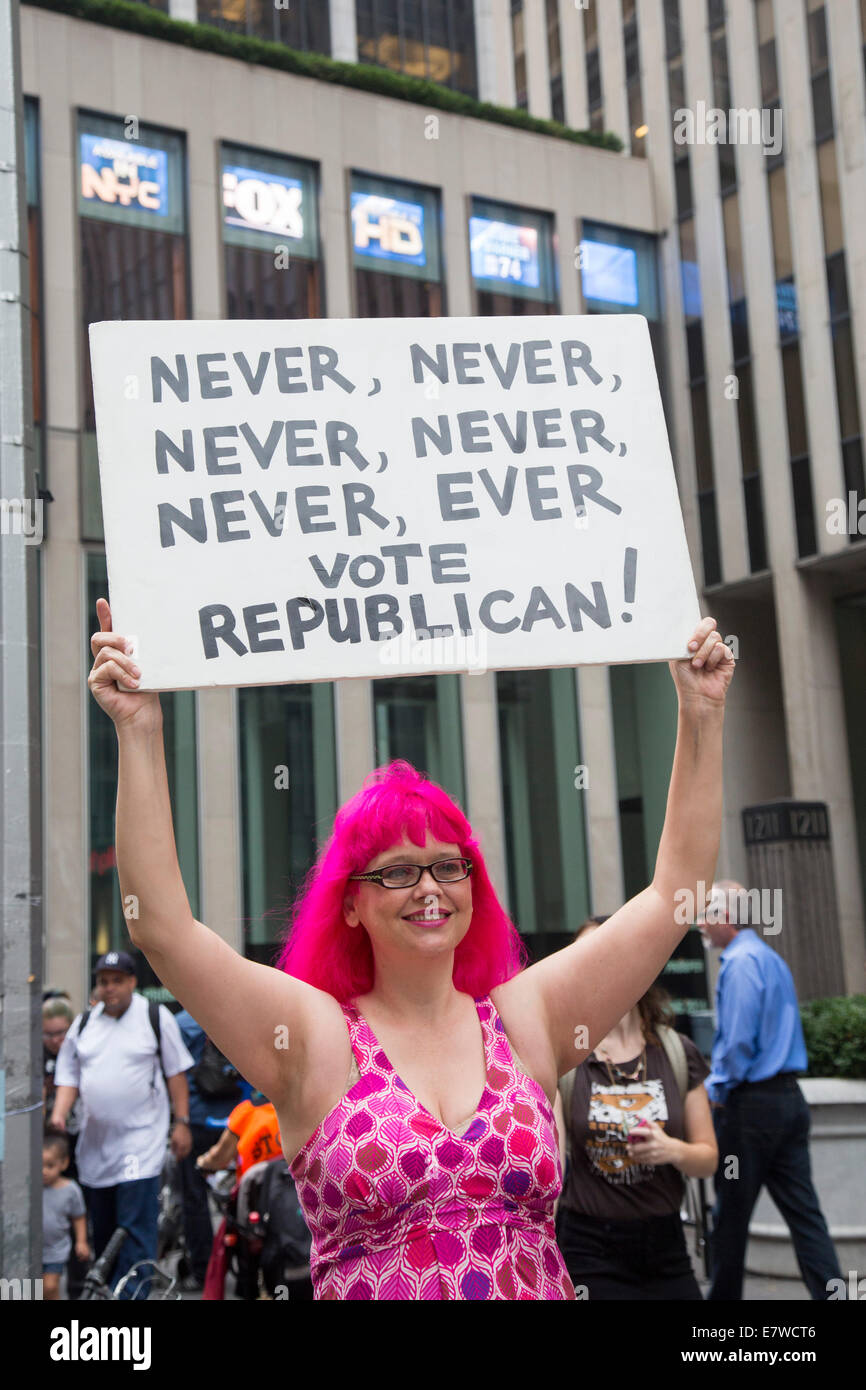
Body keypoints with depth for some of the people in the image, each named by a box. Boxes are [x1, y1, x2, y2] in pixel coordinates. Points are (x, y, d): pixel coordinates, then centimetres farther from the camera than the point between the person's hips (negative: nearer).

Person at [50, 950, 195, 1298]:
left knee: (136, 1229, -12)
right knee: (101, 1228, 13)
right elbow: (69, 1077, 13)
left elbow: (176, 1072, 2)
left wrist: (181, 1123, -2)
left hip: (141, 1140, -4)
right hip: (95, 1145, 5)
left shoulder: (156, 1017, 0)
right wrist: (59, 1115, -5)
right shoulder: (83, 1024, 11)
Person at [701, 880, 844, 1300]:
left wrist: (716, 1089, -8)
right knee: (803, 1210, 6)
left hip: (750, 1104, -9)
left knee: (731, 1216, 4)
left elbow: (738, 1040, -21)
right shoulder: (771, 958, 15)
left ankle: (723, 1296, 15)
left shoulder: (740, 962, -14)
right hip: (789, 1097, 9)